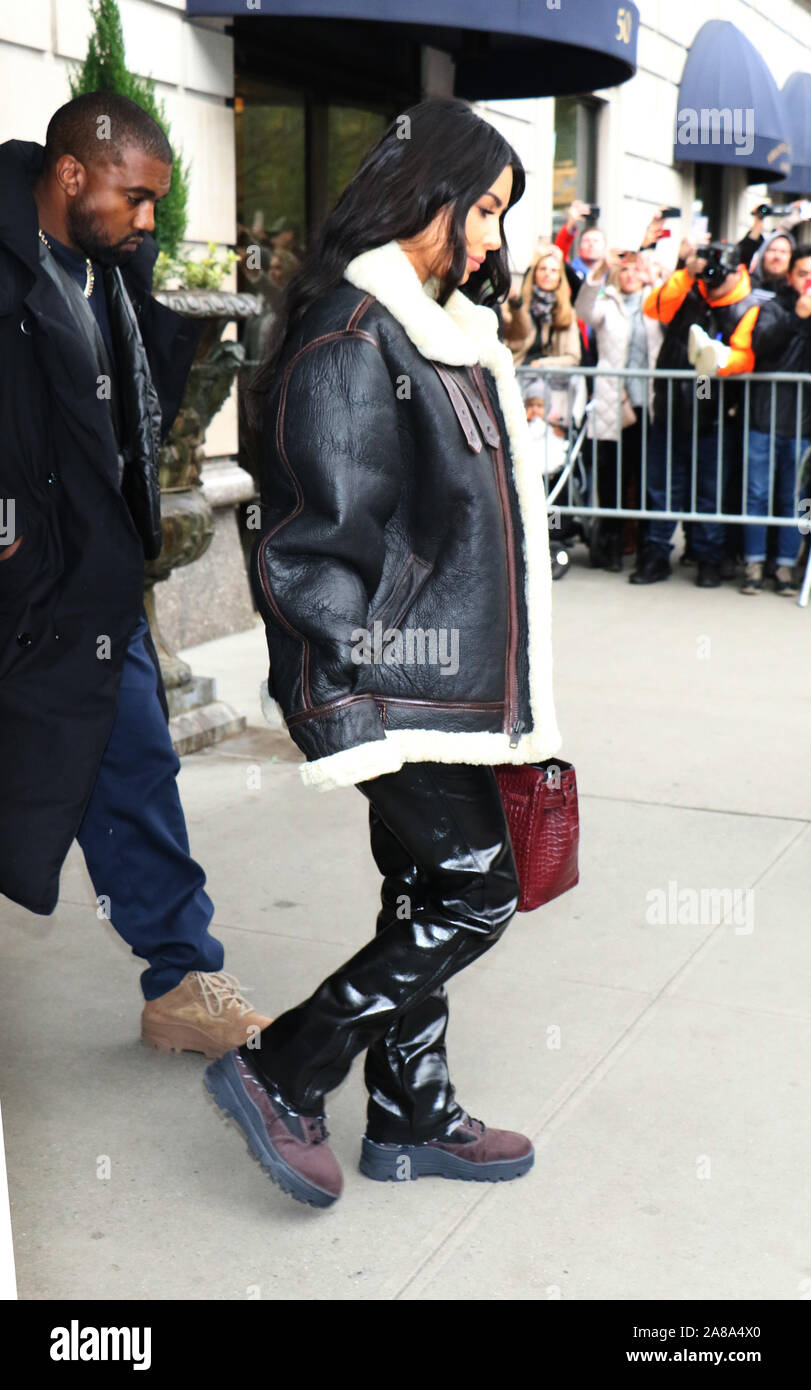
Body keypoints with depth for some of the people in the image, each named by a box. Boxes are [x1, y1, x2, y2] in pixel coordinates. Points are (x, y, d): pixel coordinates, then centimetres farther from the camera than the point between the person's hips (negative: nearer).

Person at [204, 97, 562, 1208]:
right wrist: (345, 701, -19)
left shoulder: (438, 327, 15)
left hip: (442, 670, 9)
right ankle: (279, 1076, 8)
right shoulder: (350, 333, -16)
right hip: (392, 680, -9)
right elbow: (323, 531, -19)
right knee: (477, 894, -3)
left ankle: (412, 1116, 28)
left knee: (427, 896, 14)